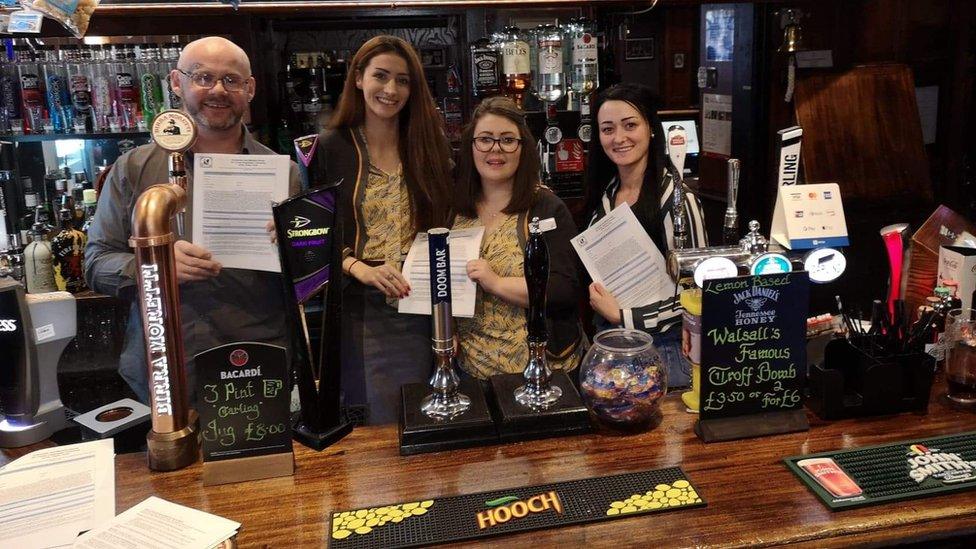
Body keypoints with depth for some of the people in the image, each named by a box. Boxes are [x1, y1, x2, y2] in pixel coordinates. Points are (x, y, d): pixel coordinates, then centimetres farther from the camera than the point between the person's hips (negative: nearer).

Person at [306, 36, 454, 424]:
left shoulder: (428, 145, 8)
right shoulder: (331, 148, 0)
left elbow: (443, 227, 11)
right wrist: (359, 268, -19)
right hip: (357, 310, -2)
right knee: (375, 427, 3)